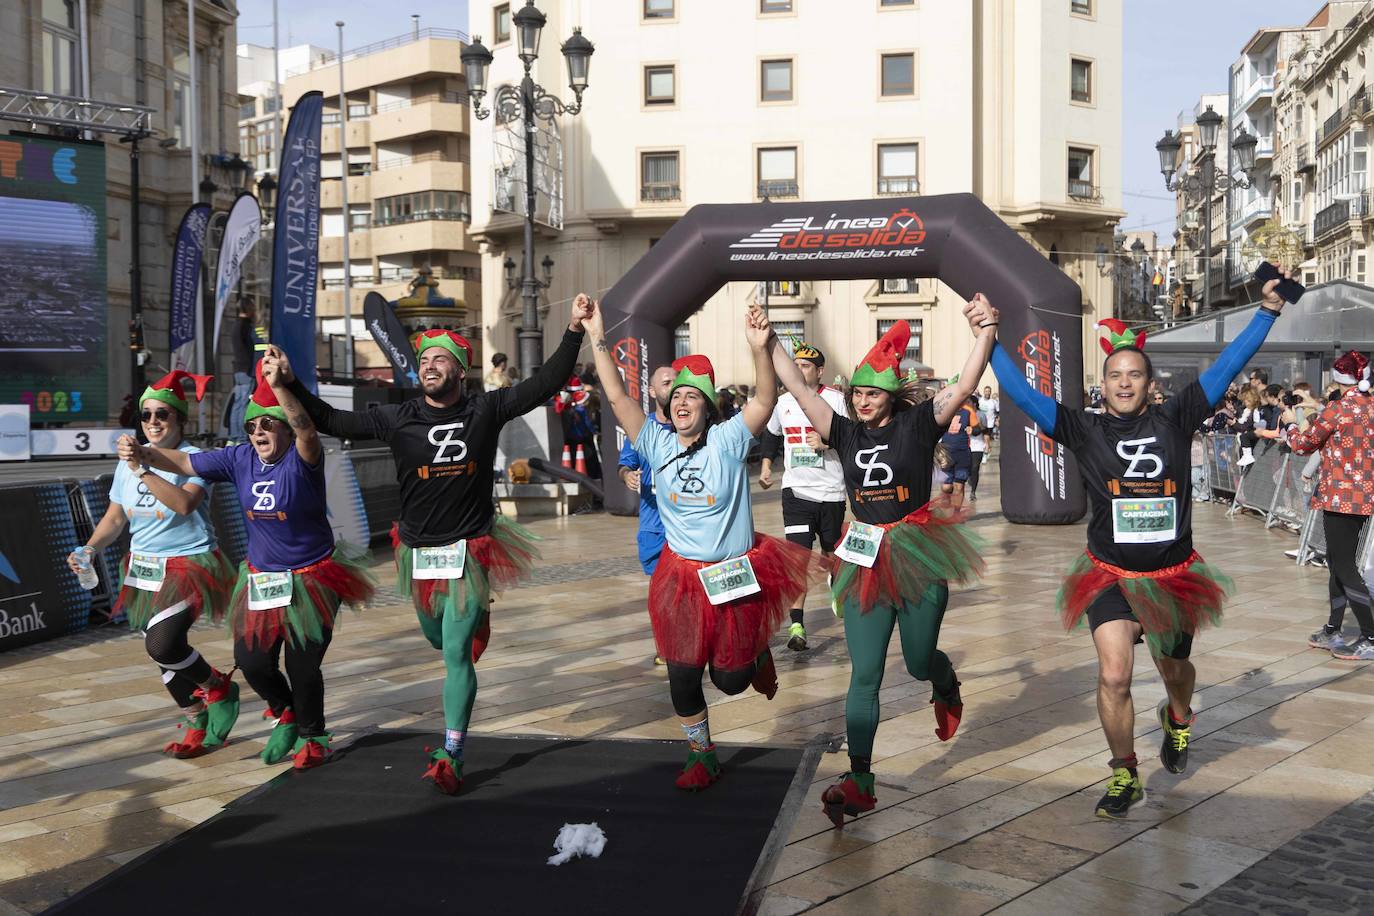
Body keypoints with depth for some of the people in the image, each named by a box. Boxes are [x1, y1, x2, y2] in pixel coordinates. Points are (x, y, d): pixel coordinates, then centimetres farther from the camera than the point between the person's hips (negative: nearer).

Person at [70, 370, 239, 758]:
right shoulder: (129, 462, 7)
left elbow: (184, 503, -31)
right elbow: (115, 517, 14)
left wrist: (143, 471, -32)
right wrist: (89, 549, -1)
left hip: (189, 566, -7)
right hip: (143, 570, 7)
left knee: (162, 645, -22)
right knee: (165, 656, 10)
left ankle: (218, 686, 7)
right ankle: (197, 724, 30)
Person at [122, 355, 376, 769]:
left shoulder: (301, 459, -17)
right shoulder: (240, 459, 0)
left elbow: (306, 431, -39)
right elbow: (184, 462, 3)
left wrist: (279, 386, -54)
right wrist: (143, 454, -15)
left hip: (312, 579, -5)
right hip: (261, 579, 6)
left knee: (302, 665, 1)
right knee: (251, 660, 8)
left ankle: (312, 737, 28)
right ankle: (285, 713, 40)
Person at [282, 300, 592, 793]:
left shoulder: (486, 410, -6)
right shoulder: (397, 418, -3)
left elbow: (546, 384, -6)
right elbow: (330, 421, -1)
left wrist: (574, 331, -14)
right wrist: (291, 385, -11)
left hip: (470, 549, -3)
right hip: (419, 550, 3)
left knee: (456, 652, -8)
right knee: (439, 639, 22)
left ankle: (451, 756, 0)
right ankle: (475, 620, 60)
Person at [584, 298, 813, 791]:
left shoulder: (728, 440, -10)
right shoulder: (658, 443, -3)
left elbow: (766, 401, -24)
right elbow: (617, 397, -9)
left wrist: (759, 348, -39)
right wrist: (598, 340, -18)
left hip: (736, 577, -3)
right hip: (681, 578, 3)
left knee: (731, 679, 9)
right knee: (682, 678, 8)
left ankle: (757, 654, 45)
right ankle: (702, 756, 30)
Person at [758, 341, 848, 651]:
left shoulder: (836, 399, -6)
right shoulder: (784, 401, 7)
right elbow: (771, 434, 24)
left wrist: (828, 442, -23)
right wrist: (766, 464, 15)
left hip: (831, 490, -1)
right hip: (796, 489, 1)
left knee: (831, 551, 15)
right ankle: (797, 625, -13)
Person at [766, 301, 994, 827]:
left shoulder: (918, 424, -5)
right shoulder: (846, 432, 4)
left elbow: (963, 388, -19)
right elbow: (797, 387, 3)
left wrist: (986, 333, -31)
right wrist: (768, 343, -2)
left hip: (917, 556, -3)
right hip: (864, 562, 3)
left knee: (919, 661, 11)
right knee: (864, 675, 2)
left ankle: (947, 688, 50)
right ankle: (859, 783, 6)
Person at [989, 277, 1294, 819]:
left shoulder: (1175, 419, -2)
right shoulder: (1084, 430, -6)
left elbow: (1227, 367, -1)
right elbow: (1021, 393, -10)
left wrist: (1267, 313, -3)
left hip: (1173, 575, 2)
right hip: (1110, 575, -2)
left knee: (1174, 669, 21)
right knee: (1113, 676, -16)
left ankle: (1177, 719, 58)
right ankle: (1125, 776, 5)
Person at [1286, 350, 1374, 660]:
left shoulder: (1337, 409, -14)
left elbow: (1304, 444, -3)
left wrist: (1291, 431, 18)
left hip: (1341, 495, -8)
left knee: (1343, 565, -4)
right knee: (1339, 562, 16)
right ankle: (1333, 631, 23)